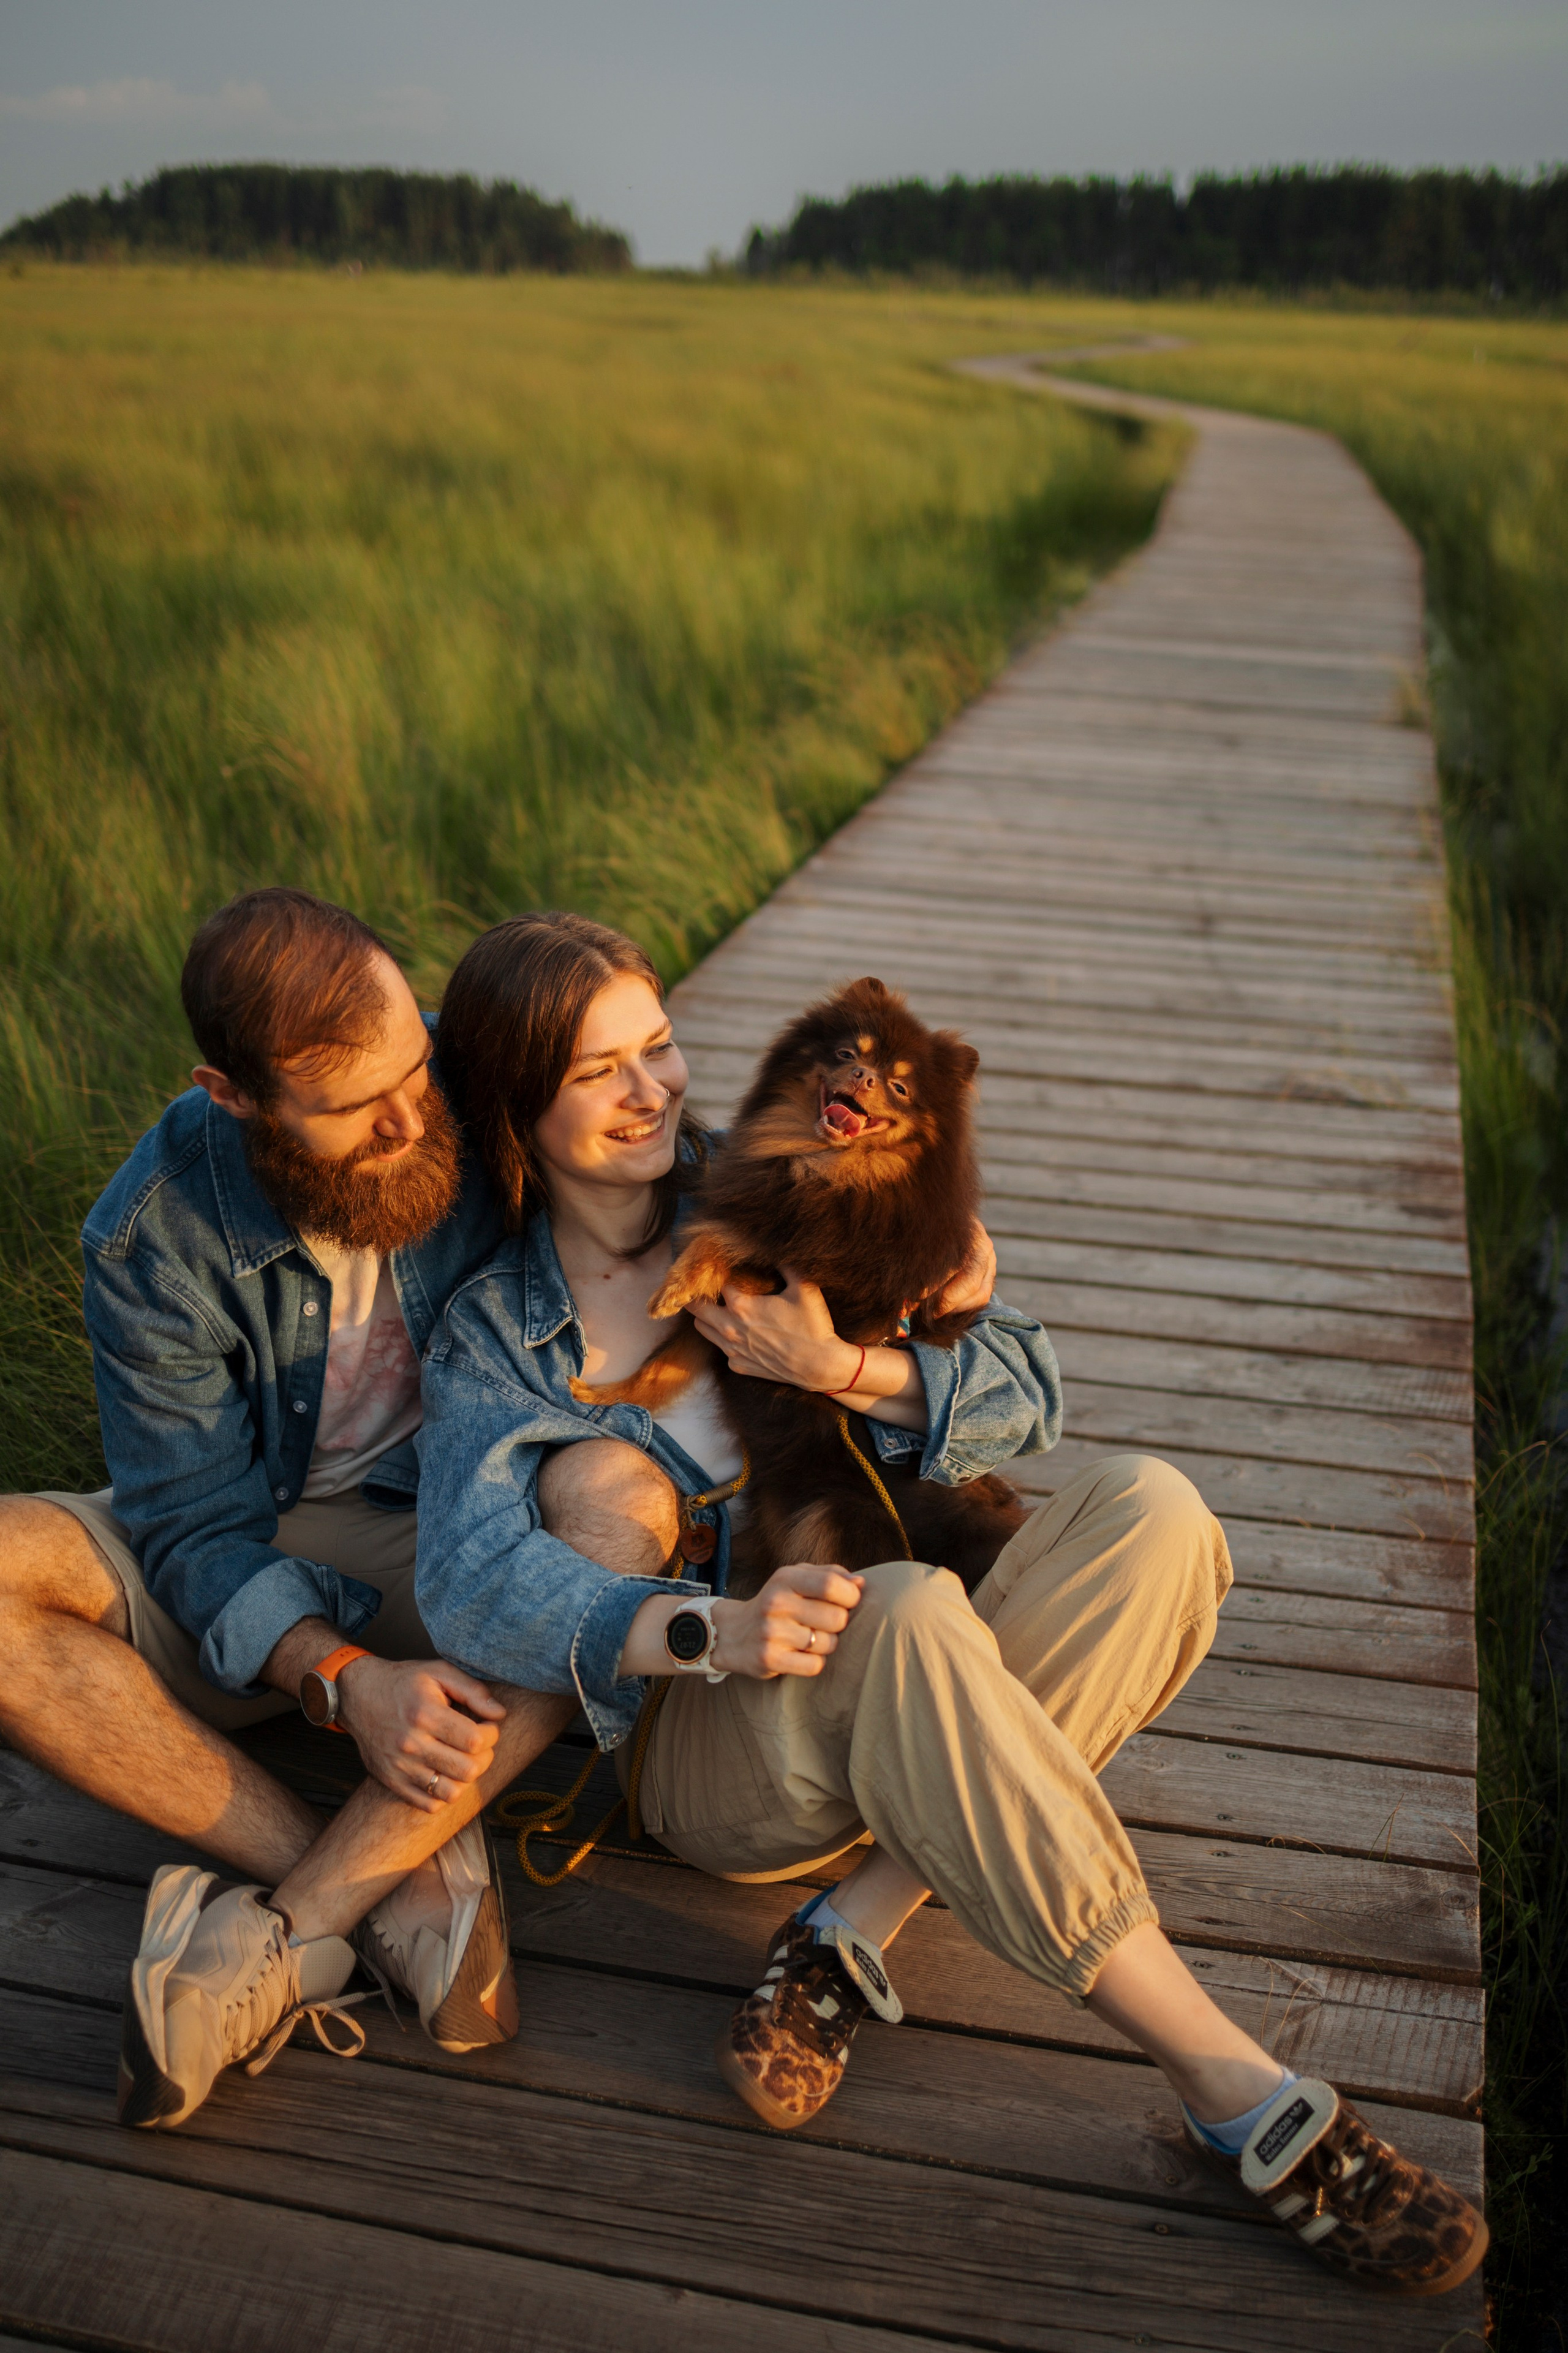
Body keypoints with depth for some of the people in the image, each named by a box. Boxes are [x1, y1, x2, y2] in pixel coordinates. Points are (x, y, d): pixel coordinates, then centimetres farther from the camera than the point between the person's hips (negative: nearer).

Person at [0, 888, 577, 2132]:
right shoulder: (155, 1236, -16)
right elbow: (196, 1523, -14)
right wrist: (343, 1679, -30)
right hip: (249, 1606, 0)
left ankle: (276, 1937, -31)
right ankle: (401, 1884, -28)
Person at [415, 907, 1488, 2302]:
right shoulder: (489, 1333, 1)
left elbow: (1027, 1395, 1)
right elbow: (471, 1584, -16)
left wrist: (840, 1366, -19)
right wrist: (710, 1631, -33)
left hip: (903, 1704, 4)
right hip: (711, 1742, -3)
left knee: (1151, 1514, -24)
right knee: (904, 1616, -37)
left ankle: (856, 1932, -24)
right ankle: (1244, 2101, -30)